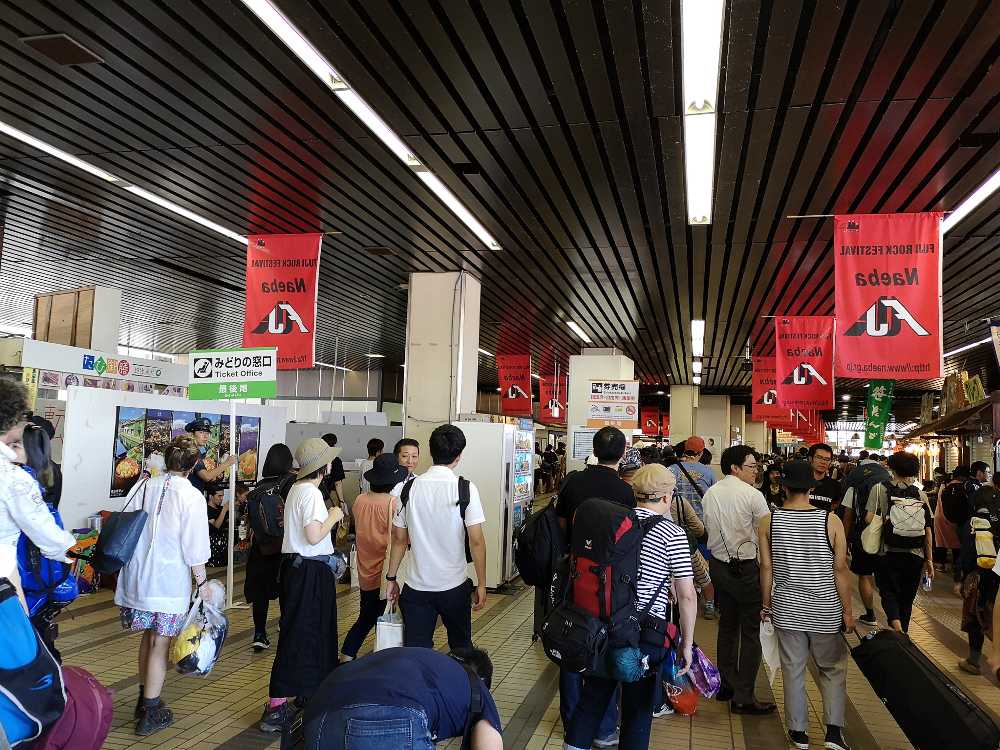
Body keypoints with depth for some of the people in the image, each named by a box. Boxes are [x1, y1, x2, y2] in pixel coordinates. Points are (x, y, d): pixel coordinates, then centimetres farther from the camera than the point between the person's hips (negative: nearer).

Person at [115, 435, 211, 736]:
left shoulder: (147, 486, 2)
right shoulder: (192, 496, -14)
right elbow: (194, 549, -14)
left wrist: (135, 569, 19)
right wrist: (202, 582, -2)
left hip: (138, 575, 6)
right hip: (170, 581, -6)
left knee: (148, 637, 21)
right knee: (160, 644, 5)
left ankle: (145, 700, 35)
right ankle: (150, 715, 14)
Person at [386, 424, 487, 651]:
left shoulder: (409, 488, -2)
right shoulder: (465, 489, -11)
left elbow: (399, 539, 3)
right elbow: (476, 541, -12)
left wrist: (391, 578, 12)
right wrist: (481, 584, -4)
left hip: (416, 586, 2)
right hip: (454, 586, -2)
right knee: (461, 648, 18)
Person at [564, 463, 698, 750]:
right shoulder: (673, 535, -11)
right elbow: (687, 595, -10)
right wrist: (686, 643, 0)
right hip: (646, 630, -4)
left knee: (592, 696, 19)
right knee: (638, 709, 13)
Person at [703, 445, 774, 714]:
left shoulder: (710, 494, 5)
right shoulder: (752, 495, -14)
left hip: (718, 564, 7)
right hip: (745, 568, -7)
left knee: (727, 624, 19)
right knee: (751, 631, 2)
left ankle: (726, 685, 29)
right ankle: (743, 697, 4)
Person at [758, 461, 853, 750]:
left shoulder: (768, 521, -7)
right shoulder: (831, 521, -12)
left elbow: (767, 568, -2)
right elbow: (840, 570, -8)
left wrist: (766, 605, 10)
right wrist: (847, 611, 3)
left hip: (786, 609, 1)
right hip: (825, 610, -1)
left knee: (793, 671, 12)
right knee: (833, 669, 18)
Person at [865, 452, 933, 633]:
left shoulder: (879, 489, -5)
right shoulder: (920, 494, 2)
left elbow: (870, 520, -13)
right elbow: (928, 529, 2)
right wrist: (929, 559, 9)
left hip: (887, 552, -3)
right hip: (915, 555, 3)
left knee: (889, 592, 9)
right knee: (906, 599, 16)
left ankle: (895, 622, -18)